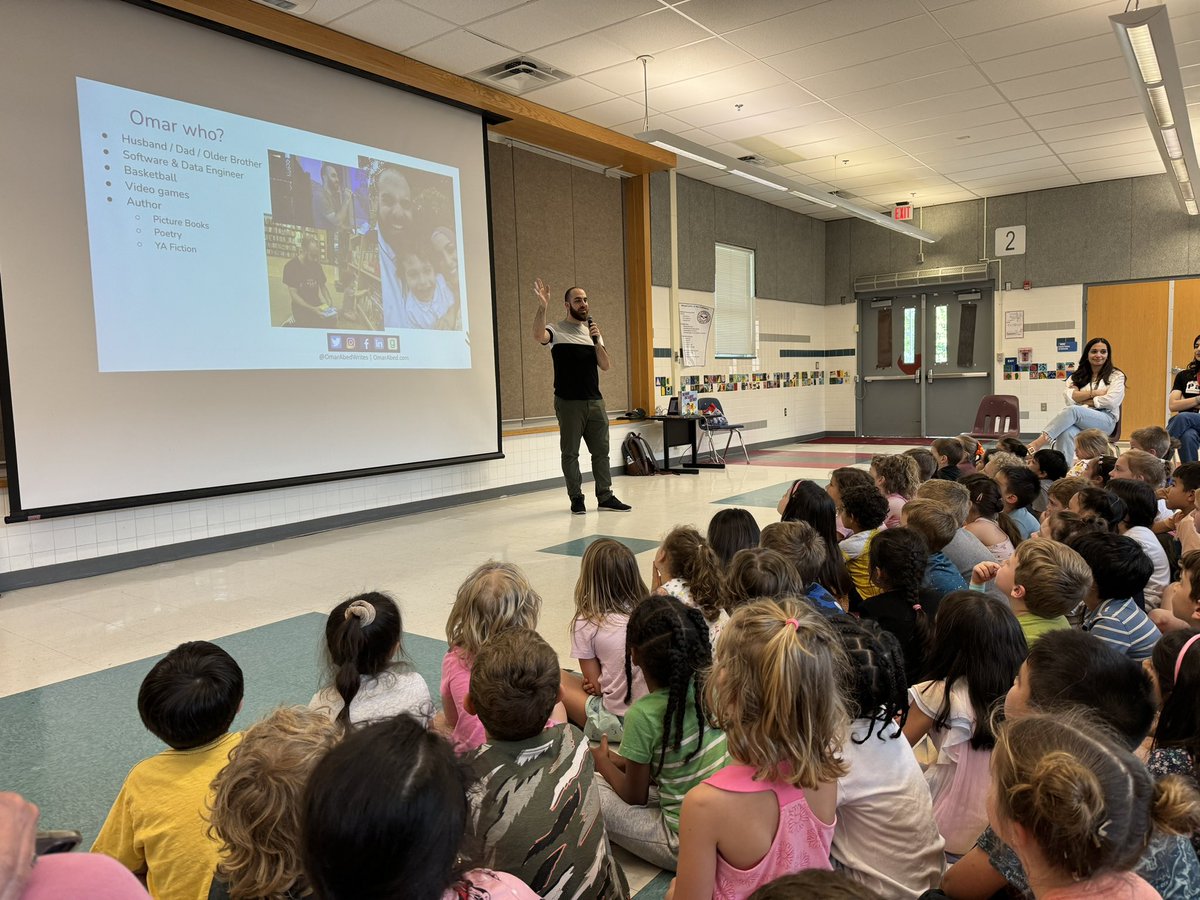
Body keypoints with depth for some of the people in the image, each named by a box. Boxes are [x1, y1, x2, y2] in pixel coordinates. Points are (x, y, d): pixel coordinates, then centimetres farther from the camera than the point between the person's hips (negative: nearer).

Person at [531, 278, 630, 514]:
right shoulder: (556, 331, -3)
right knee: (570, 452, 1)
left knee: (601, 450, 8)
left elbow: (605, 366, 6)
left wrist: (597, 340, -9)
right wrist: (542, 306, -39)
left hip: (595, 401, 5)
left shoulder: (592, 331, 13)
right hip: (569, 403, -5)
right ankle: (576, 498, 10)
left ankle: (605, 496, 16)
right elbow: (539, 336, -27)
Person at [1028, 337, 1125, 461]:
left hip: (1106, 421, -2)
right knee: (1067, 432, -37)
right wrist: (1094, 393, -5)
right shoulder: (1077, 376, 23)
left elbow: (1111, 401, -3)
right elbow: (1069, 398, 3)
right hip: (1080, 421, 2)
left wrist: (1081, 399, -2)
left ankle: (1037, 444, -48)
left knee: (1073, 410, -36)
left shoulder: (1116, 376, 15)